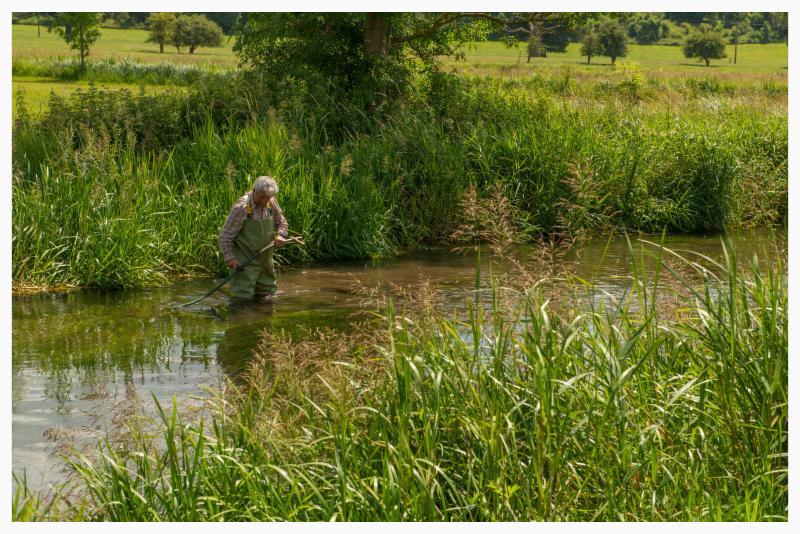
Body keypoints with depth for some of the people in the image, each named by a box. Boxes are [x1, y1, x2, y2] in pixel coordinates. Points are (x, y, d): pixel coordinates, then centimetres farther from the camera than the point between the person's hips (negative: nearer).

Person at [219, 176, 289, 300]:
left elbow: (282, 223, 15)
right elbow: (225, 236, -16)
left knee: (266, 294, 17)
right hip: (245, 261, -6)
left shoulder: (272, 203, -3)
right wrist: (230, 257, -24)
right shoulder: (242, 207, -21)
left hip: (264, 260, 6)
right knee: (244, 297, -9)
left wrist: (280, 235, -7)